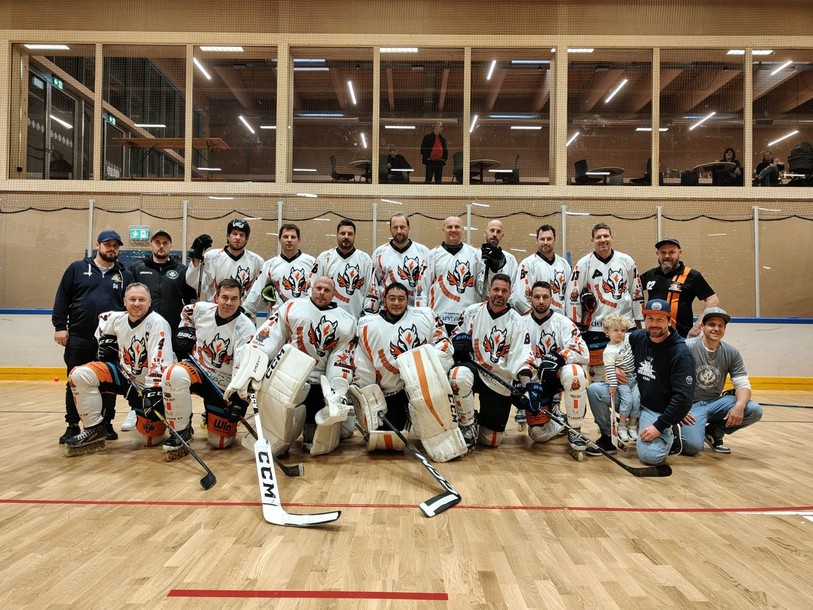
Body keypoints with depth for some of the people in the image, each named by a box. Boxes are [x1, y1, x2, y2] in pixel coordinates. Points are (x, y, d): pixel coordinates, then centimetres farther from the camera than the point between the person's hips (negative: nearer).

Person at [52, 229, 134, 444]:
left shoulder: (125, 275, 9)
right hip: (78, 339, -1)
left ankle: (106, 424, 17)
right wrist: (60, 326, -4)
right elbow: (62, 298, 3)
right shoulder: (77, 268, 5)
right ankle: (73, 425, 15)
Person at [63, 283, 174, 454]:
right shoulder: (117, 319, -4)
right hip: (125, 375, 5)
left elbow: (160, 363, -29)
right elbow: (104, 319, 23)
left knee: (150, 438, -7)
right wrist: (106, 339, 9)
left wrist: (153, 393, -36)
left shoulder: (157, 323, -22)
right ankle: (94, 428, -5)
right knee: (79, 375, -15)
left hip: (150, 384, -5)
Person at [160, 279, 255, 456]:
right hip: (196, 368, 2)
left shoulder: (246, 328, -18)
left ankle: (210, 417, 34)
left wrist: (239, 401, -26)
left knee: (219, 441, -2)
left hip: (224, 383, -2)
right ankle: (181, 430, -15)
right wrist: (185, 333, 3)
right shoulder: (201, 309, -8)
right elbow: (187, 313, 19)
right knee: (175, 374, -36)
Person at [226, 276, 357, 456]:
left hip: (320, 386, 2)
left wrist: (338, 395, -8)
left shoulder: (346, 323, 9)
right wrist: (244, 374, -13)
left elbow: (343, 362, 5)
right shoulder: (292, 308, 5)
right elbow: (264, 339, -2)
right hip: (286, 380, -1)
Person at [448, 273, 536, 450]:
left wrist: (527, 382, -27)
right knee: (459, 375, -39)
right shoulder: (472, 312, 1)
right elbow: (456, 336, 12)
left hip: (500, 381, 0)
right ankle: (468, 426, -15)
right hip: (473, 368, 0)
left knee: (491, 440, 0)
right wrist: (458, 340, -12)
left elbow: (522, 356, -11)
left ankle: (479, 422, 38)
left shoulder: (517, 322, -3)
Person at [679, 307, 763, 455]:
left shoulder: (731, 353, 3)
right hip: (691, 405, -5)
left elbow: (743, 384, 1)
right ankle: (684, 431, 11)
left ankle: (714, 432, 6)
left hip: (715, 402, 5)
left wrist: (740, 405, -21)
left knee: (754, 411, -17)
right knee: (693, 445, -28)